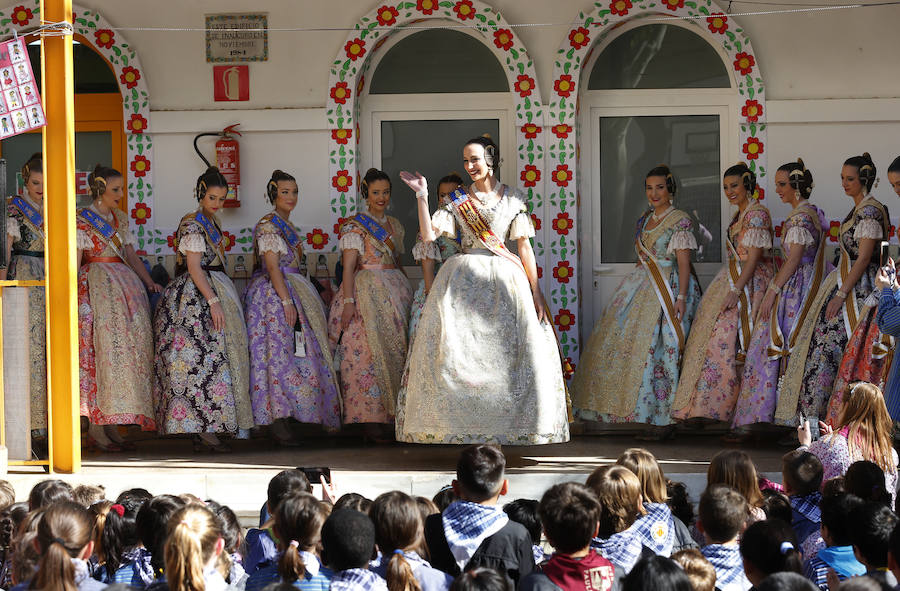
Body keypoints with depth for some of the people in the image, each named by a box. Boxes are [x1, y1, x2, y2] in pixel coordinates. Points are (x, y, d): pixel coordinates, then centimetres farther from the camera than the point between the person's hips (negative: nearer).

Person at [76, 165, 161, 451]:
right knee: (104, 350, -12)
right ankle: (96, 429, -10)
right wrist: (74, 301, -14)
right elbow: (74, 265, -6)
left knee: (130, 350, 2)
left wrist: (149, 283, 5)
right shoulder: (81, 221, -2)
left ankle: (111, 427, 5)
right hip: (96, 288, -7)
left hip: (127, 287, 7)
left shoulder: (120, 219, 18)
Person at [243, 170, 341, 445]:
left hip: (291, 292, 10)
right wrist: (286, 301, -22)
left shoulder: (287, 225, 18)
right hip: (273, 294, -10)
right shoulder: (268, 225, -10)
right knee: (279, 353, -13)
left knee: (297, 352, 5)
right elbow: (272, 267, -17)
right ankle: (278, 423, -16)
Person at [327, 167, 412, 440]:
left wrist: (406, 292, 16)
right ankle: (371, 420, -12)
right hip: (366, 292, -6)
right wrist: (348, 300, -18)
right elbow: (348, 266, -9)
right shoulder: (354, 226, -3)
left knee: (395, 351, 1)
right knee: (369, 353, -11)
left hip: (396, 291, 7)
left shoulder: (395, 225, 16)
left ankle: (394, 415, 3)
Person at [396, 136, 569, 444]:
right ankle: (458, 424, -7)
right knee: (455, 348, -10)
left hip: (505, 280, 0)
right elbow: (428, 234, -1)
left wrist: (536, 292, 1)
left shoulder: (513, 198, 8)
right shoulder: (458, 201, 10)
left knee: (510, 354, -8)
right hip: (464, 280, 1)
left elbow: (524, 246, 6)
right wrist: (422, 196, -8)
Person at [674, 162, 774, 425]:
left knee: (728, 339, -12)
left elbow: (754, 257, -18)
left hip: (750, 283, -9)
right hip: (733, 280, 9)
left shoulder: (757, 214, -12)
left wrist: (736, 290, -23)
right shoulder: (739, 215, 17)